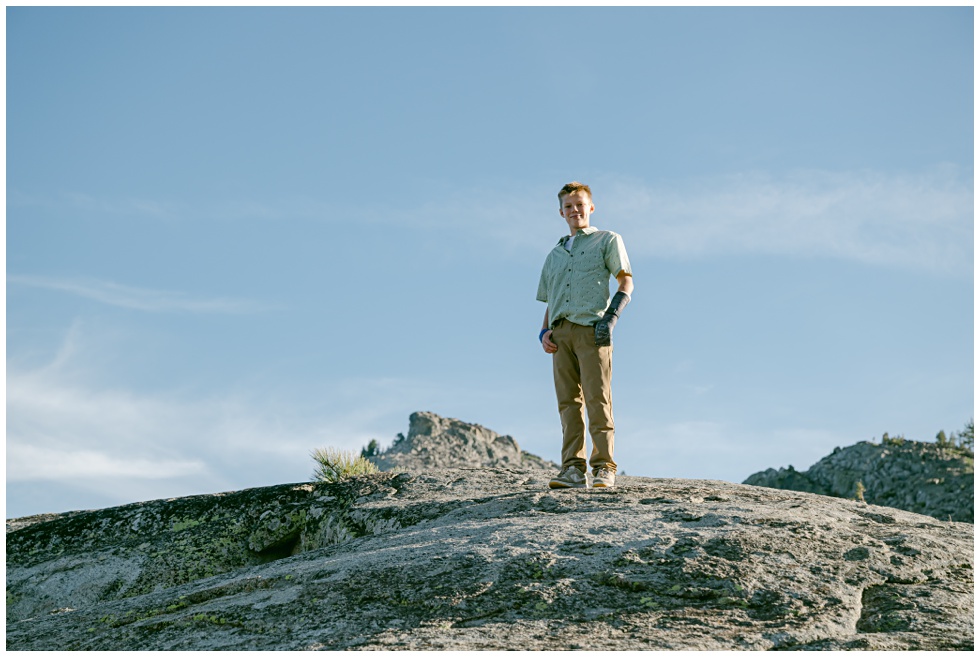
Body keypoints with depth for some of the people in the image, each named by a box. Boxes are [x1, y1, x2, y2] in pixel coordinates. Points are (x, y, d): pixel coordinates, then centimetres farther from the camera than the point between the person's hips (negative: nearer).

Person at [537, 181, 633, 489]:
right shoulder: (555, 254, 28)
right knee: (569, 402, -1)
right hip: (561, 334, 5)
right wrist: (544, 332, 8)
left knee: (597, 400, -10)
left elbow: (626, 281, 4)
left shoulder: (607, 240, 14)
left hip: (592, 330, -5)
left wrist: (611, 316, -10)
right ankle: (573, 469, -1)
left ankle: (604, 467, -8)